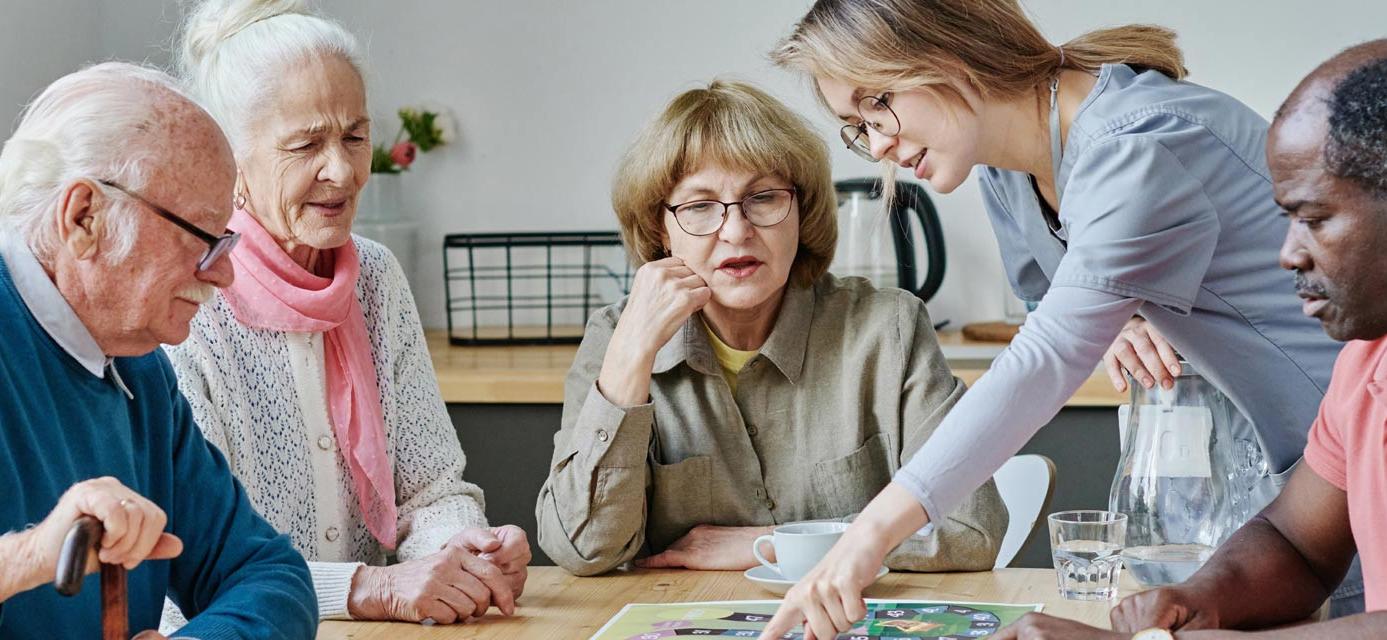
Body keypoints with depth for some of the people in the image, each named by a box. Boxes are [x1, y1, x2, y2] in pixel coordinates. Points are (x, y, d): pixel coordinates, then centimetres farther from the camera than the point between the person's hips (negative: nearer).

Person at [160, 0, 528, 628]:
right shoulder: (180, 307, -11)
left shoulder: (377, 277, 9)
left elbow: (431, 488, 9)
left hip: (371, 633, 6)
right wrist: (373, 588, -26)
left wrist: (467, 550, -11)